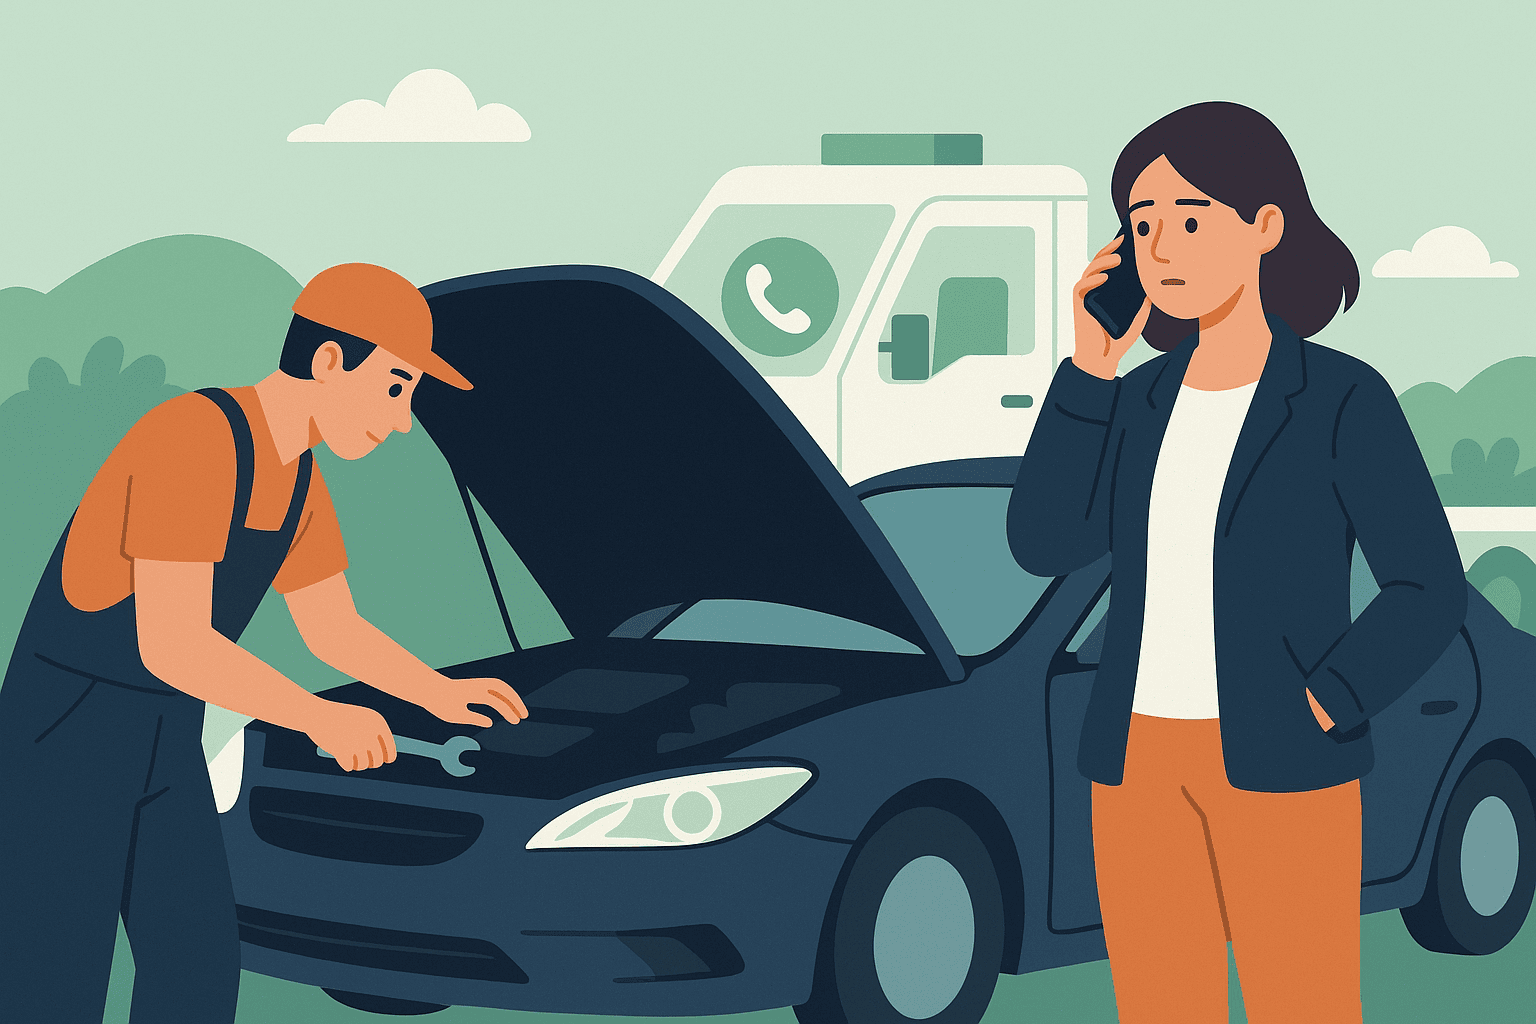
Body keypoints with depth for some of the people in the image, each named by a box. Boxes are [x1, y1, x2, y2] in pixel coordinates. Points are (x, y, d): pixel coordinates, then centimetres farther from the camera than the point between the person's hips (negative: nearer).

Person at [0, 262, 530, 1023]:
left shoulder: (296, 471, 3)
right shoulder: (193, 440, -28)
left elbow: (334, 632, 13)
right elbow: (171, 645, -32)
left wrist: (443, 694, -1)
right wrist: (323, 720, -26)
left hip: (159, 740, 9)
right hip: (65, 734, -9)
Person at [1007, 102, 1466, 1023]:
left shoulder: (1345, 397, -7)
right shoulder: (1146, 399, 9)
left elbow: (1428, 591, -8)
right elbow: (1046, 544, -3)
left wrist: (1320, 711, -16)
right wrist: (1092, 369, -6)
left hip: (1280, 765, -5)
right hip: (1146, 761, 5)